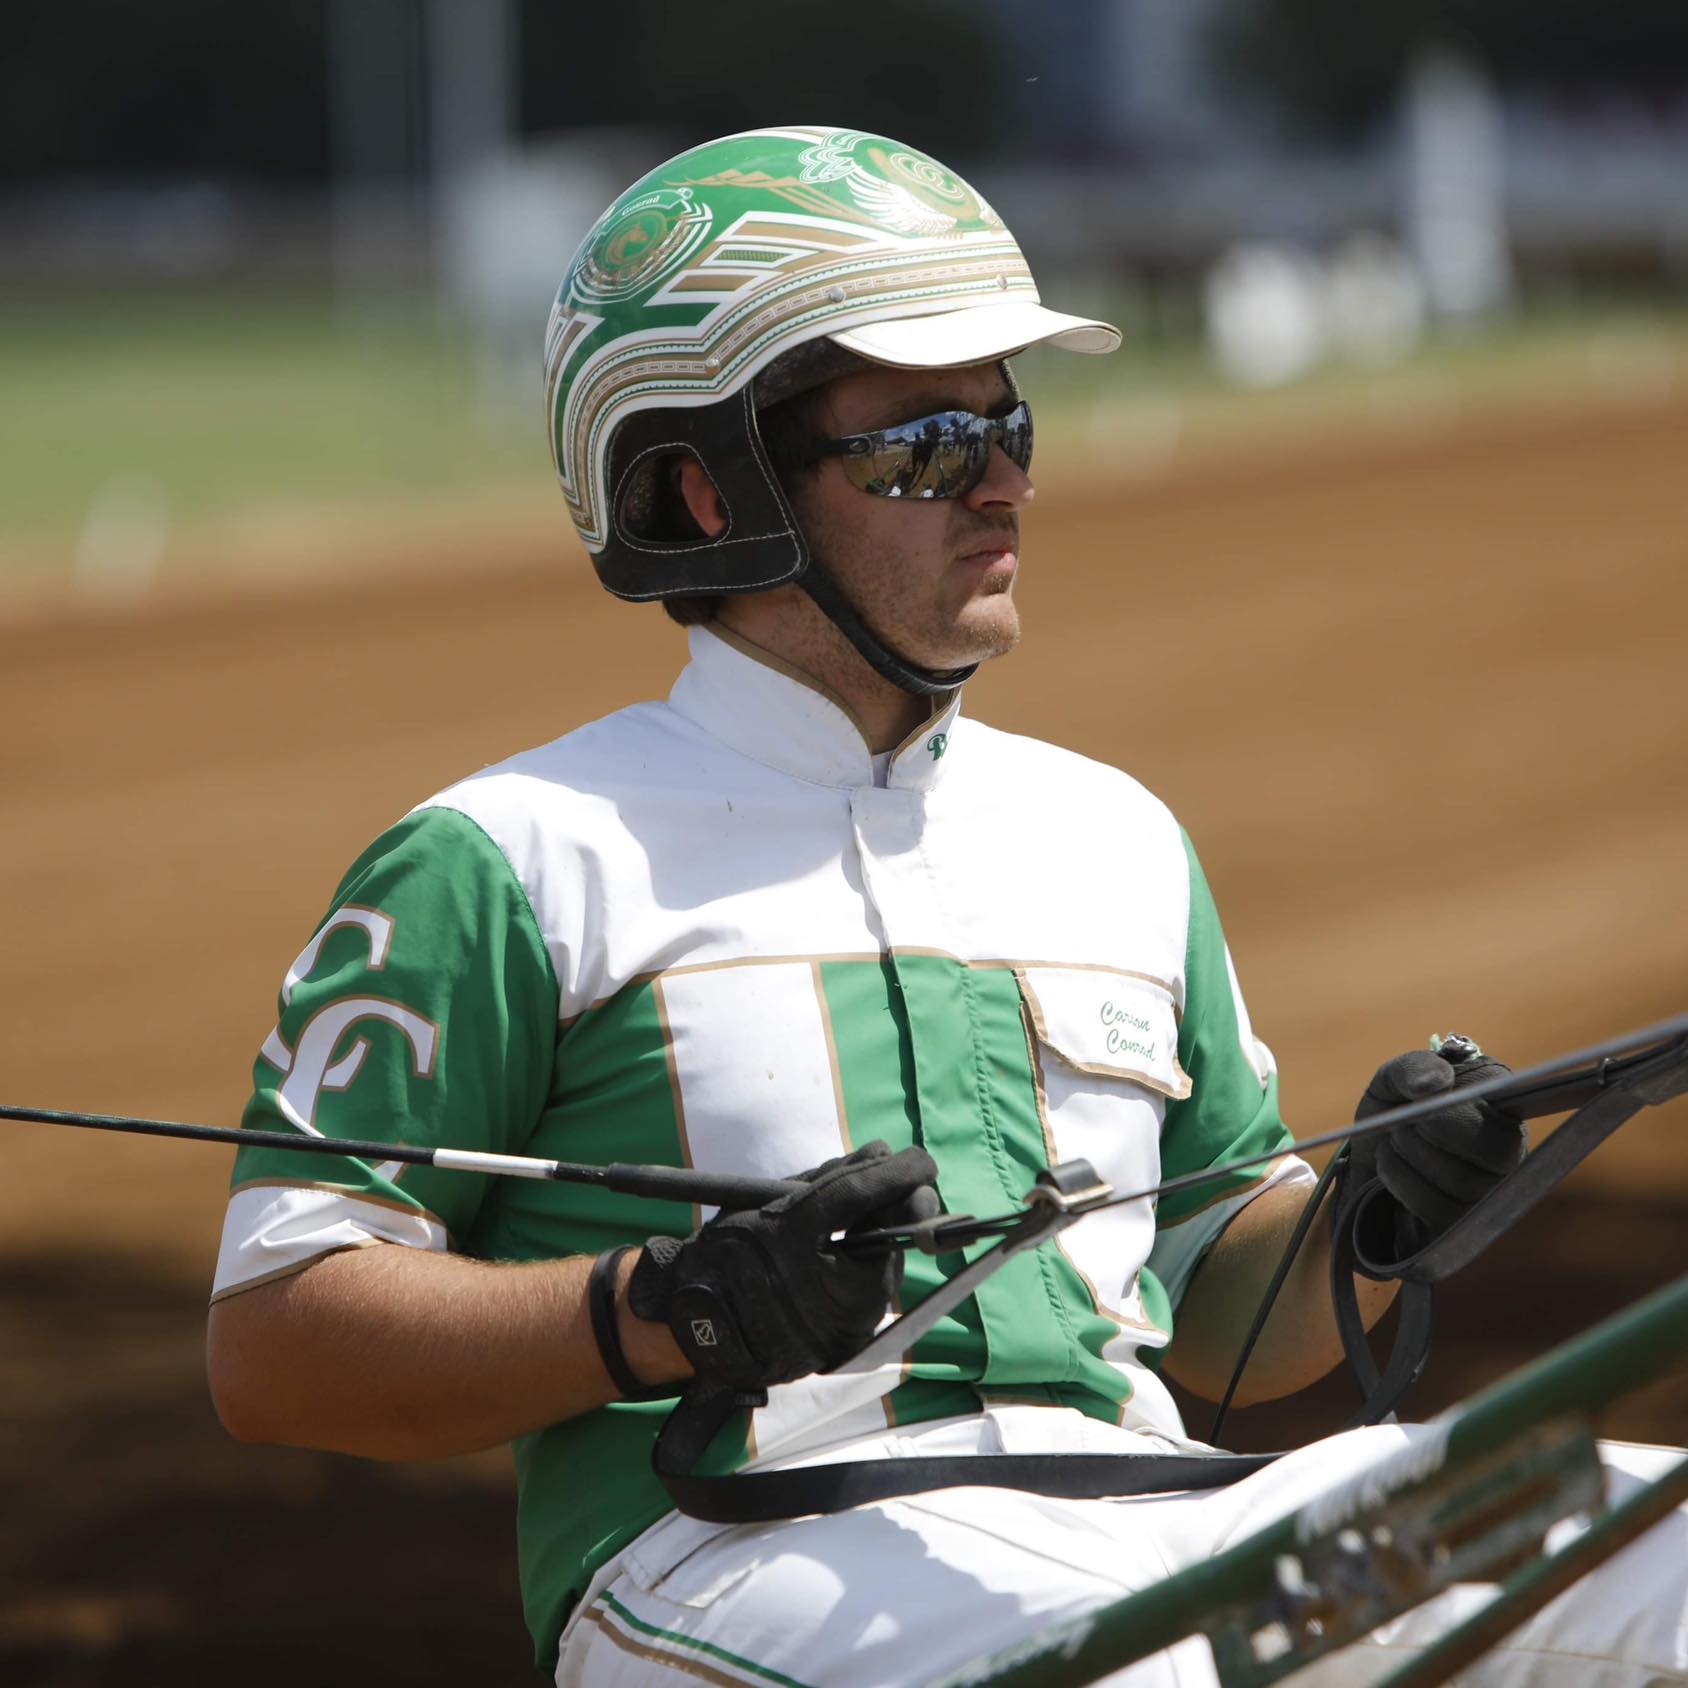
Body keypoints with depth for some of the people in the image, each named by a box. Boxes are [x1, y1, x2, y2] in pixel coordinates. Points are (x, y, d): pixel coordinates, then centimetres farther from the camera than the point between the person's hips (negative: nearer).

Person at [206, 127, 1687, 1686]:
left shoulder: (1116, 837, 24)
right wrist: (670, 1310, -15)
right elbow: (273, 1348, -1)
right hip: (730, 1553, -5)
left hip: (1153, 1523, 6)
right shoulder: (515, 861, 5)